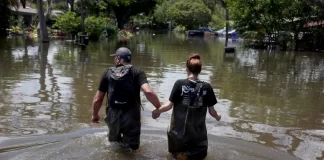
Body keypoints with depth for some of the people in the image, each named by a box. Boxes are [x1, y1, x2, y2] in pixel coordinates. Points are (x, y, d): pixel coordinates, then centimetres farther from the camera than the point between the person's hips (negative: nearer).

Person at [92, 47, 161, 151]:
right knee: (132, 146, 17)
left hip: (113, 117, 2)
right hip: (131, 117, -2)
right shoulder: (137, 72, -3)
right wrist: (159, 108, -8)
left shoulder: (108, 73, 3)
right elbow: (148, 92, -20)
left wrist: (95, 115, 21)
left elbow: (97, 99, 6)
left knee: (114, 140, 30)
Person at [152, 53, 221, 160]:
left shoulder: (179, 84, -11)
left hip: (179, 129, 0)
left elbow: (170, 105, -9)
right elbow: (211, 111, -2)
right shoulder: (207, 87, -7)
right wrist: (217, 117, 20)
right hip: (197, 130, 0)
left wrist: (157, 111, 9)